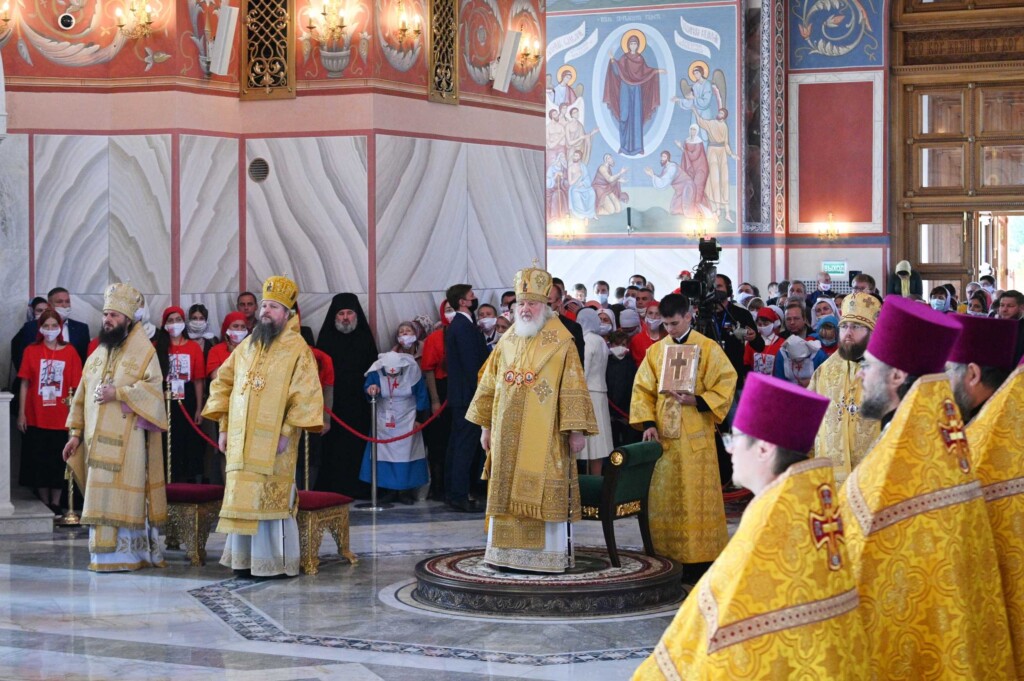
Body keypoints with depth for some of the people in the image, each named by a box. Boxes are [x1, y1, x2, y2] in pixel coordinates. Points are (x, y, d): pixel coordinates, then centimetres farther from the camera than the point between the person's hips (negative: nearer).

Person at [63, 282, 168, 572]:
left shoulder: (144, 351, -1)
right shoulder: (97, 354, 18)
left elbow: (154, 388, -12)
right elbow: (82, 395, 18)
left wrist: (118, 392, -20)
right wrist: (75, 432, 11)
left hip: (127, 440, -6)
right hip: (97, 440, 6)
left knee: (120, 497, -8)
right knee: (102, 500, 4)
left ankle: (121, 554, -5)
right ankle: (106, 553, 7)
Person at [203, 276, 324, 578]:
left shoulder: (297, 349, -4)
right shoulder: (246, 346, 13)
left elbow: (306, 395, -10)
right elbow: (223, 383, 17)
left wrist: (288, 432, -15)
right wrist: (224, 428, 10)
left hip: (273, 442, -5)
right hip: (242, 441, 6)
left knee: (270, 499, -5)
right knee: (243, 498, 6)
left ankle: (276, 563, 2)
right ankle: (246, 558, 14)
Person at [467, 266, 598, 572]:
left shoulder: (561, 343, -4)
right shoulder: (507, 342, 11)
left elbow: (573, 389, -8)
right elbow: (490, 385, 16)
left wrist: (576, 430, -13)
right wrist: (486, 426, 13)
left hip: (545, 436, -5)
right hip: (508, 436, 5)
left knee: (546, 495, -4)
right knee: (508, 492, 6)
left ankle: (552, 555, 3)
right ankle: (509, 552, 13)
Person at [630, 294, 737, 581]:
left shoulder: (708, 348, 0)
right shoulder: (656, 351, 10)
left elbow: (726, 385, -6)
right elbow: (643, 390, 9)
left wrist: (697, 401, -19)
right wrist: (648, 423, -5)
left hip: (696, 438, -4)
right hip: (663, 436, 4)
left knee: (697, 498, -3)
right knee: (664, 499, 4)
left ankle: (699, 562, 1)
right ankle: (669, 556, 11)